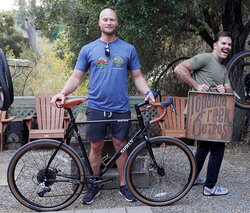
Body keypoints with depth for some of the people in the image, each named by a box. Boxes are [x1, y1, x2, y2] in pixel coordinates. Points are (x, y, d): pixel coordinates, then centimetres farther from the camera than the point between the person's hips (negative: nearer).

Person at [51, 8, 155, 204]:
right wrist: (63, 93, -14)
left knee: (120, 146, 8)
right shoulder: (88, 49, 5)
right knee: (96, 146, 8)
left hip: (120, 108, 0)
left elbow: (137, 76, 9)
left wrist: (148, 92, -9)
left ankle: (123, 185, 24)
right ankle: (94, 186, 24)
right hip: (96, 107, 0)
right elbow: (76, 77, 4)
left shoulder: (128, 49, 6)